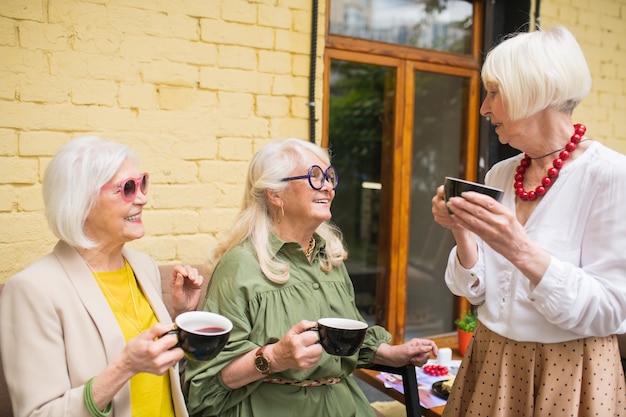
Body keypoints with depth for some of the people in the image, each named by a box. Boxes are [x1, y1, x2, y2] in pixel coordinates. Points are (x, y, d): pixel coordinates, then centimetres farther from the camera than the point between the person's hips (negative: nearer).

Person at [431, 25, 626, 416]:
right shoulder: (499, 175, 1)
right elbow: (479, 292, 4)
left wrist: (521, 251, -29)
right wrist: (463, 233, -14)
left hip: (569, 371, -5)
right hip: (490, 364, 5)